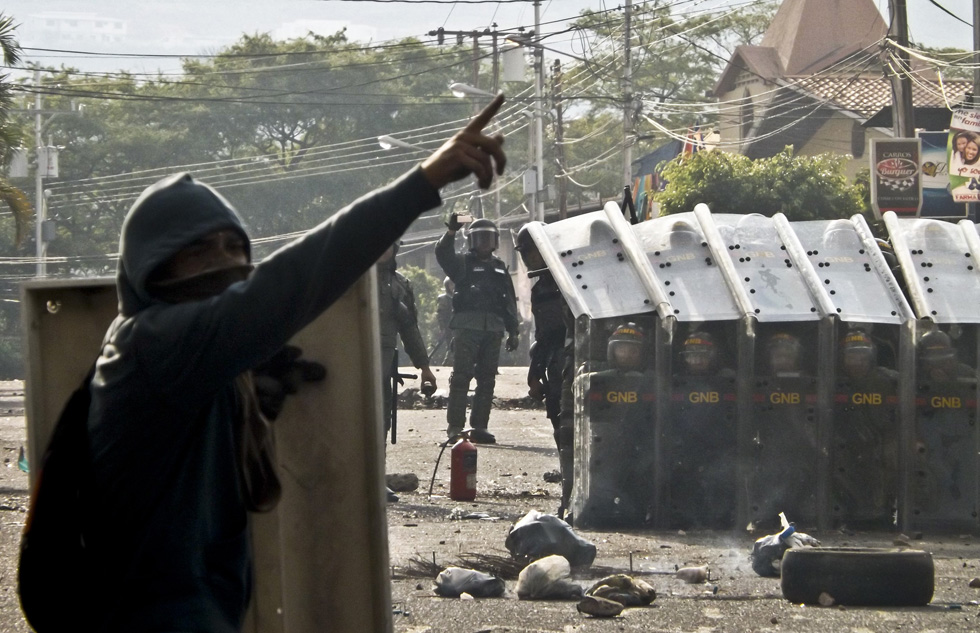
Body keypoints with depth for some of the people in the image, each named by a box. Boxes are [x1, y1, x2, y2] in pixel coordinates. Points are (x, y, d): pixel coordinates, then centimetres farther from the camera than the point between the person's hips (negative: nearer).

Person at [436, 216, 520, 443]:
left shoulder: (500, 268, 21)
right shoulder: (462, 262, 9)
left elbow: (510, 303, 21)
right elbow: (443, 254, -12)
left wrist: (513, 331, 15)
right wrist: (451, 232, -29)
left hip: (492, 330, 5)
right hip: (467, 327, -5)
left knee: (487, 379, 3)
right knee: (461, 376, -9)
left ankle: (480, 426, 6)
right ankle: (455, 426, -11)